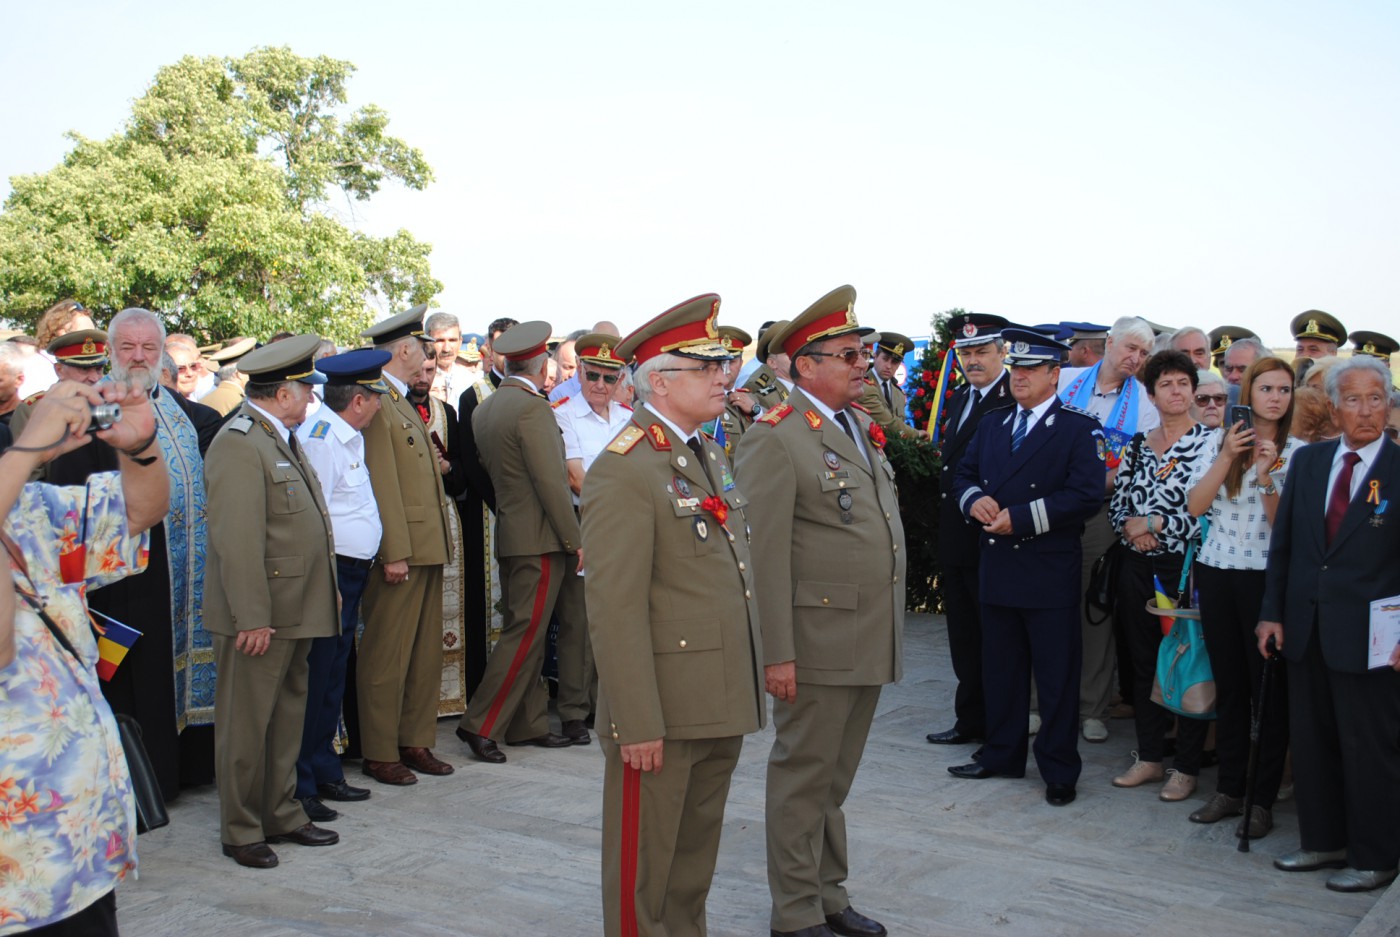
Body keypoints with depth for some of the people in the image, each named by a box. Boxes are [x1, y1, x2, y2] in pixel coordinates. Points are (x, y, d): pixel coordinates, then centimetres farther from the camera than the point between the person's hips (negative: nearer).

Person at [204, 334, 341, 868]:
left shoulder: (281, 438, 15)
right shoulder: (239, 445, -17)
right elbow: (237, 540, -22)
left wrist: (319, 599, 18)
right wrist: (252, 618, -24)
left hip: (295, 612, 10)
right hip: (258, 616, -10)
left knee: (287, 718, 17)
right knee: (246, 725, 3)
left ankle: (282, 815, 29)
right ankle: (241, 831, 14)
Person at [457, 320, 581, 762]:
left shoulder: (485, 409, 11)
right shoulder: (533, 408, -16)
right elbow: (551, 482, -17)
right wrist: (574, 540, -12)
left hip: (509, 533, 9)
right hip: (540, 538, -9)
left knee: (524, 632, 14)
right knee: (525, 632, -5)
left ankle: (529, 723, 21)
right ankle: (481, 724, -3)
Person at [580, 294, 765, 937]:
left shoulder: (709, 454, 13)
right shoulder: (623, 471, -16)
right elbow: (615, 610, -20)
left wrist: (742, 691, 15)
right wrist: (638, 724, -21)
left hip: (722, 707, 8)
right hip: (664, 712, -8)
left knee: (697, 856, 21)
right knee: (644, 869, 7)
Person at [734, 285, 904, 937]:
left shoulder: (864, 427, 14)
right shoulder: (774, 438, -13)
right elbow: (765, 553, -16)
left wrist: (888, 634, 16)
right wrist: (775, 654, -19)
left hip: (870, 640, 8)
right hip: (817, 640, -8)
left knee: (835, 779, 19)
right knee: (803, 779, 5)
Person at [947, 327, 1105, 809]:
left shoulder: (1079, 429, -6)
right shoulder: (991, 425, 14)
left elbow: (1086, 495, -16)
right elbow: (964, 474, 17)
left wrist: (1019, 517, -19)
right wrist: (975, 499, -7)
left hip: (1051, 574, -5)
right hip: (997, 569, 6)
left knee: (1056, 677, 3)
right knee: (1000, 671, 15)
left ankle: (1059, 771, 13)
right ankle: (1002, 755, 28)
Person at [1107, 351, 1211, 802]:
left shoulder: (1209, 442, -4)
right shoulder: (1136, 445, 11)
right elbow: (1117, 502, 12)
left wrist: (1155, 523, -13)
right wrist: (1128, 525, -8)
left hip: (1185, 567, -5)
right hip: (1138, 567, 5)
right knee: (1143, 663, 11)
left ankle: (1186, 767, 13)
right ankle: (1148, 756, 23)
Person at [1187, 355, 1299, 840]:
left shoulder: (1296, 451, -2)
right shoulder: (1220, 441, 5)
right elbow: (1195, 506, -3)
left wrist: (1267, 473, -20)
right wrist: (1227, 458, -12)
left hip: (1265, 576, -3)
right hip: (1216, 571, 3)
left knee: (1269, 687, 0)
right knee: (1228, 684, 11)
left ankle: (1262, 799, 11)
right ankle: (1229, 788, 22)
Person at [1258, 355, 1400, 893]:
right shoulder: (1307, 461, 7)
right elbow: (1282, 542, 9)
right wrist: (1272, 611, 5)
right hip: (1306, 629, 5)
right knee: (1312, 742, 14)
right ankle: (1323, 841, 29)